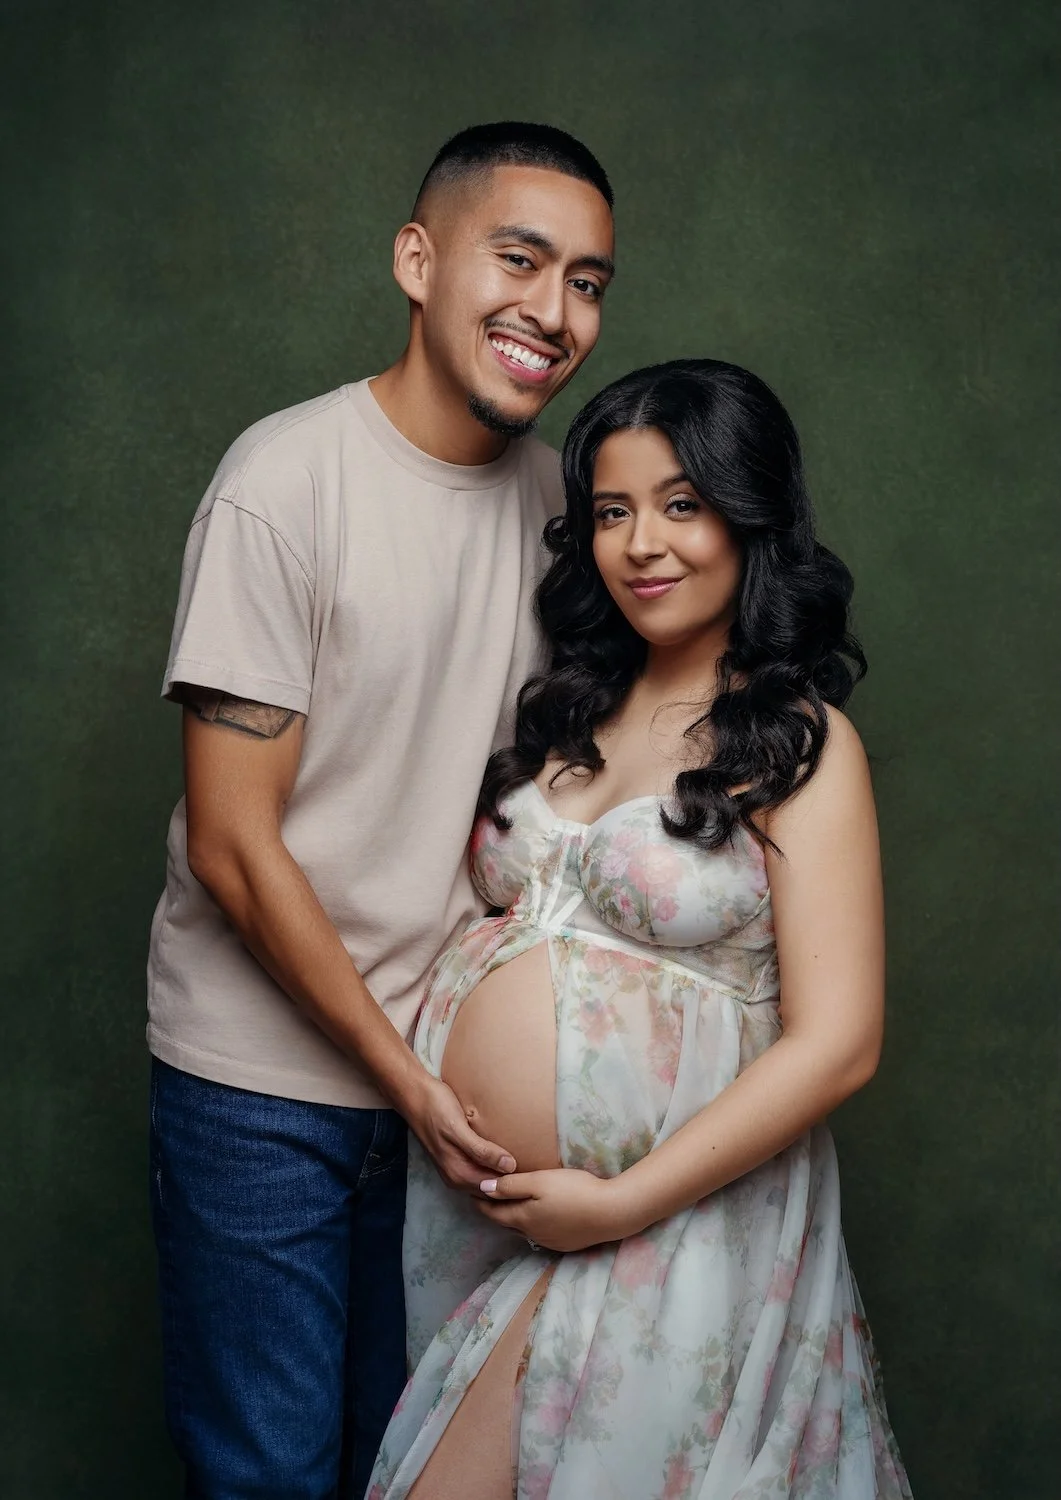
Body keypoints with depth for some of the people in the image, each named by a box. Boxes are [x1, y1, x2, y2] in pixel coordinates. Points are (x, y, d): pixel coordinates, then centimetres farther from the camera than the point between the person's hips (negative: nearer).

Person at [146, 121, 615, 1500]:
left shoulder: (545, 486, 2)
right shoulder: (286, 484, -18)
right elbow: (231, 846, -17)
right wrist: (396, 1067, -13)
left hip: (443, 1063, 6)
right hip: (266, 1079, -5)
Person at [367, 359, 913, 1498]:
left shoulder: (802, 744, -9)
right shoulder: (568, 709, 9)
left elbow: (835, 1045, -14)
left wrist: (622, 1203, -16)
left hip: (664, 1220, -5)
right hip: (463, 1193, 6)